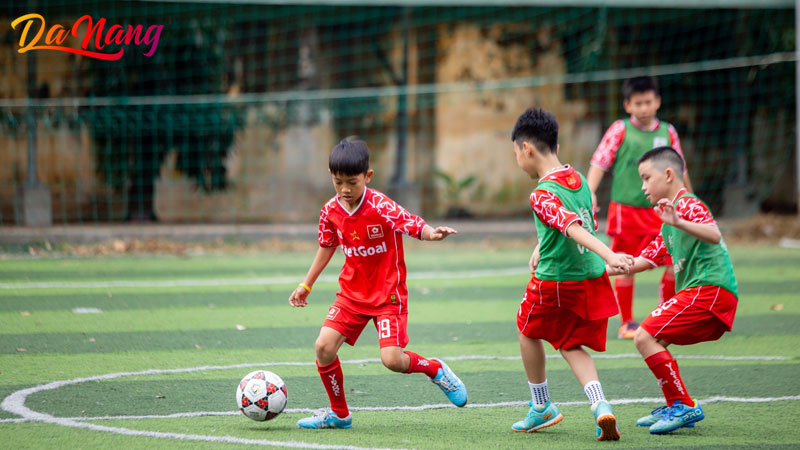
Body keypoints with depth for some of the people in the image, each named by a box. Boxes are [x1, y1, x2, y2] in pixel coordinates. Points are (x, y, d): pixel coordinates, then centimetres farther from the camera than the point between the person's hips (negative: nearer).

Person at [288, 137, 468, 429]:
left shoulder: (381, 207, -20)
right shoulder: (331, 211, -3)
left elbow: (415, 226, -28)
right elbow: (327, 247, 15)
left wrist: (432, 234, -52)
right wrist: (306, 286, 20)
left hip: (387, 293, -5)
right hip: (352, 293, 5)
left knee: (392, 359, -18)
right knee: (324, 346, -8)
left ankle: (436, 369, 15)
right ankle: (338, 414, 12)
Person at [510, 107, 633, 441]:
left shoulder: (543, 195, -20)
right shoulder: (578, 179, 7)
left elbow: (573, 228, -33)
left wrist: (609, 255, -45)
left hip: (554, 282, -7)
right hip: (593, 277, 7)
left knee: (528, 331, 21)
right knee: (571, 345, 18)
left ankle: (541, 408, 30)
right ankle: (600, 405, -6)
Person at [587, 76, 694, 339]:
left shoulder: (668, 132, 7)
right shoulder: (620, 130, -3)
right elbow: (599, 162, -7)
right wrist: (590, 192, -20)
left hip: (660, 210, 3)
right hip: (626, 208, -3)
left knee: (675, 263, -3)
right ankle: (626, 324, 13)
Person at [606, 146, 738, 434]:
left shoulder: (688, 205, -7)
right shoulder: (669, 220, 26)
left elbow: (714, 235, -27)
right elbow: (646, 260, 30)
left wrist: (678, 222, -42)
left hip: (709, 289, -10)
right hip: (698, 293, 10)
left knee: (645, 337, -15)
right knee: (653, 339, 18)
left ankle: (684, 405, -13)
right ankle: (675, 406, 21)